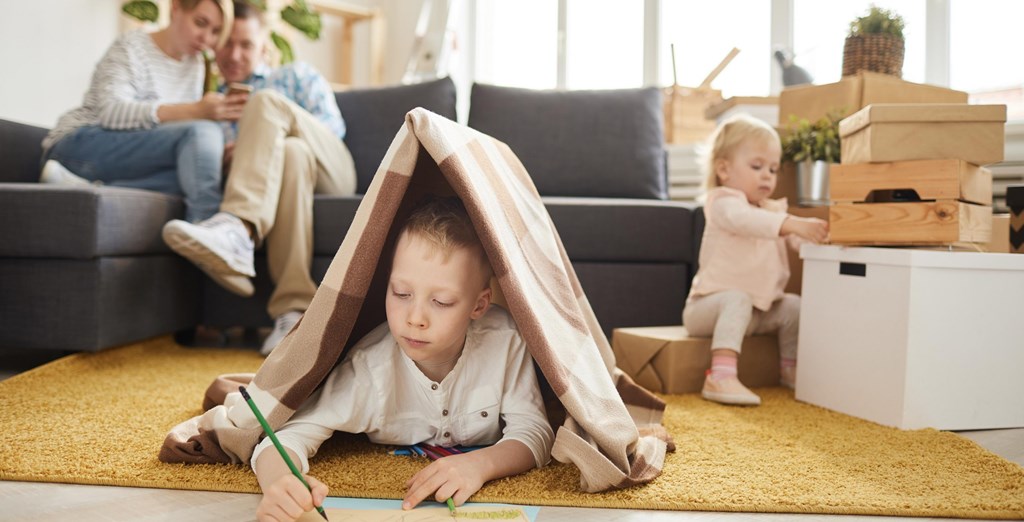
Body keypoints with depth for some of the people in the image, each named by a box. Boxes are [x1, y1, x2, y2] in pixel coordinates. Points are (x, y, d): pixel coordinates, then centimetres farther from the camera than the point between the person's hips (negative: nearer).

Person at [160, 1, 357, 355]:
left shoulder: (297, 77, 22)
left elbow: (332, 129, 5)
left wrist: (258, 144, -8)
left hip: (329, 172, 0)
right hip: (265, 183, 1)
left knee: (265, 102, -24)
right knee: (293, 153, -36)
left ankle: (237, 230, -49)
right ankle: (293, 309, -48)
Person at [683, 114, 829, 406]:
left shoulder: (773, 210, 16)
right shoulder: (722, 201, -11)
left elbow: (797, 240, 2)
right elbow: (744, 220, -34)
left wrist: (824, 234, -20)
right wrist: (792, 224, -47)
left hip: (758, 309, 7)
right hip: (710, 304, -7)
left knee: (793, 305, -8)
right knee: (737, 300, -34)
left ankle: (790, 367, 7)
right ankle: (721, 377, -43)